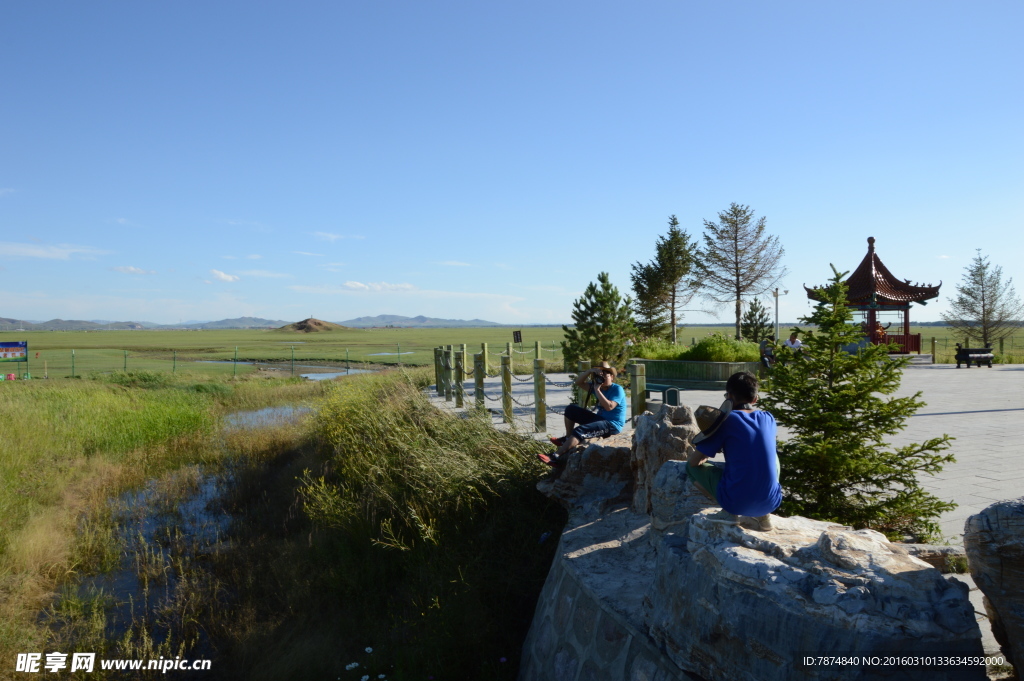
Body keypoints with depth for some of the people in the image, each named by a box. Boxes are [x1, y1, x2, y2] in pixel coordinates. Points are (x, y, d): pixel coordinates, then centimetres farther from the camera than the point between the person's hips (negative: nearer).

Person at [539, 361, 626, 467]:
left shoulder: (617, 389, -12)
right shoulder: (597, 385, 10)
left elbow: (609, 406, -27)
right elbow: (579, 382, 6)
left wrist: (597, 390, -24)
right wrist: (590, 371, -9)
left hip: (613, 425, -9)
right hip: (600, 418, 9)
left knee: (580, 430, -31)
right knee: (571, 409, 9)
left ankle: (556, 456, -35)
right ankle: (568, 439, 11)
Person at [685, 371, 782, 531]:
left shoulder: (726, 421, -7)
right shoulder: (769, 419, 7)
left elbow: (694, 461, -3)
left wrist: (702, 456, 21)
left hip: (737, 503, -4)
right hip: (771, 502, 4)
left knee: (692, 467, 15)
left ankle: (729, 512, 3)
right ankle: (764, 515, 17)